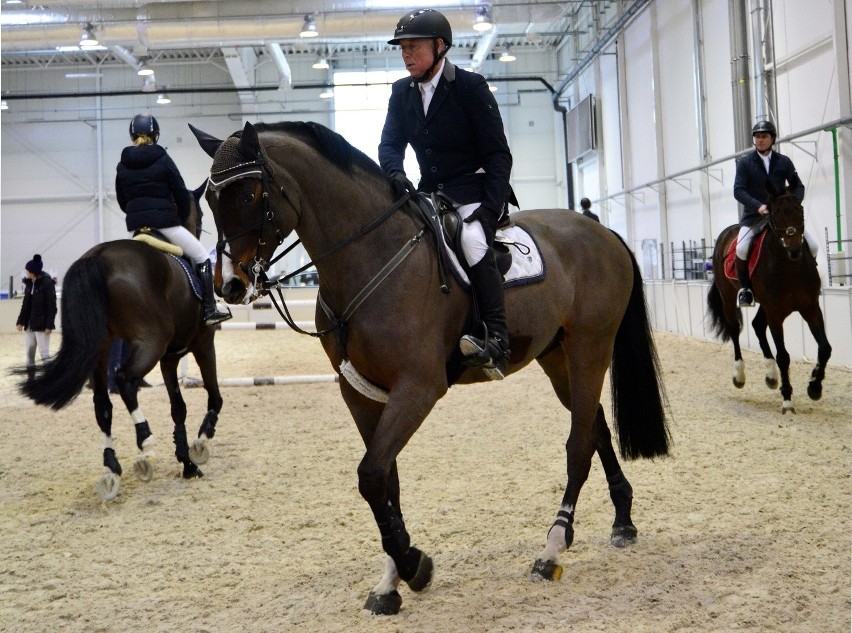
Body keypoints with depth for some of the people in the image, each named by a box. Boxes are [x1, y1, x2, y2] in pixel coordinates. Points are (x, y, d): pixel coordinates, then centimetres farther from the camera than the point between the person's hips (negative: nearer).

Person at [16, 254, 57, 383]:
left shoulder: (47, 283, -12)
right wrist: (20, 321, 10)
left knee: (44, 353, -7)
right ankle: (30, 377, 19)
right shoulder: (29, 283, 8)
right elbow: (25, 304, 15)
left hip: (41, 324, -7)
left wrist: (49, 325, -19)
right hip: (29, 324, 7)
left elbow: (52, 306, -14)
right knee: (29, 352, 11)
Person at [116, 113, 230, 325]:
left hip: (135, 225, 5)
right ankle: (209, 310, -1)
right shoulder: (163, 160, -6)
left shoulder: (122, 165, 6)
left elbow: (122, 202, 11)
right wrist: (181, 219, 13)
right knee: (202, 259, 7)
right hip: (165, 223, -5)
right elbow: (182, 195, -3)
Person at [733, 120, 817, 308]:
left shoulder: (784, 162, 8)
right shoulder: (744, 163, 2)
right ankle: (745, 288, -7)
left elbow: (798, 186, 10)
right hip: (754, 215, -2)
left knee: (813, 246, -10)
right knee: (742, 249, -28)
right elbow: (738, 190, -7)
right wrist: (758, 205, -23)